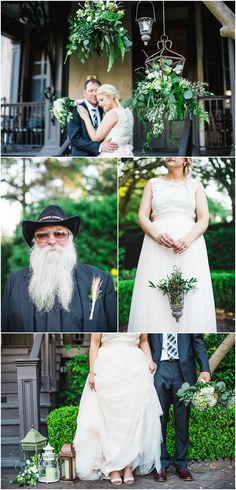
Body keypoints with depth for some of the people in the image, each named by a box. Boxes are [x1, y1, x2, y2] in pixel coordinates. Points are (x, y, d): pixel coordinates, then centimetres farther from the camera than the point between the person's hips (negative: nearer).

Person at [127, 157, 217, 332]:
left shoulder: (196, 185, 15)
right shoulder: (153, 183, 17)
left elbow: (204, 219, 5)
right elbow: (143, 216, 7)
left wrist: (189, 239, -16)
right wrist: (157, 236, -14)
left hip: (190, 244, 0)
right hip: (156, 245, 0)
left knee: (191, 300, -9)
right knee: (154, 300, -9)